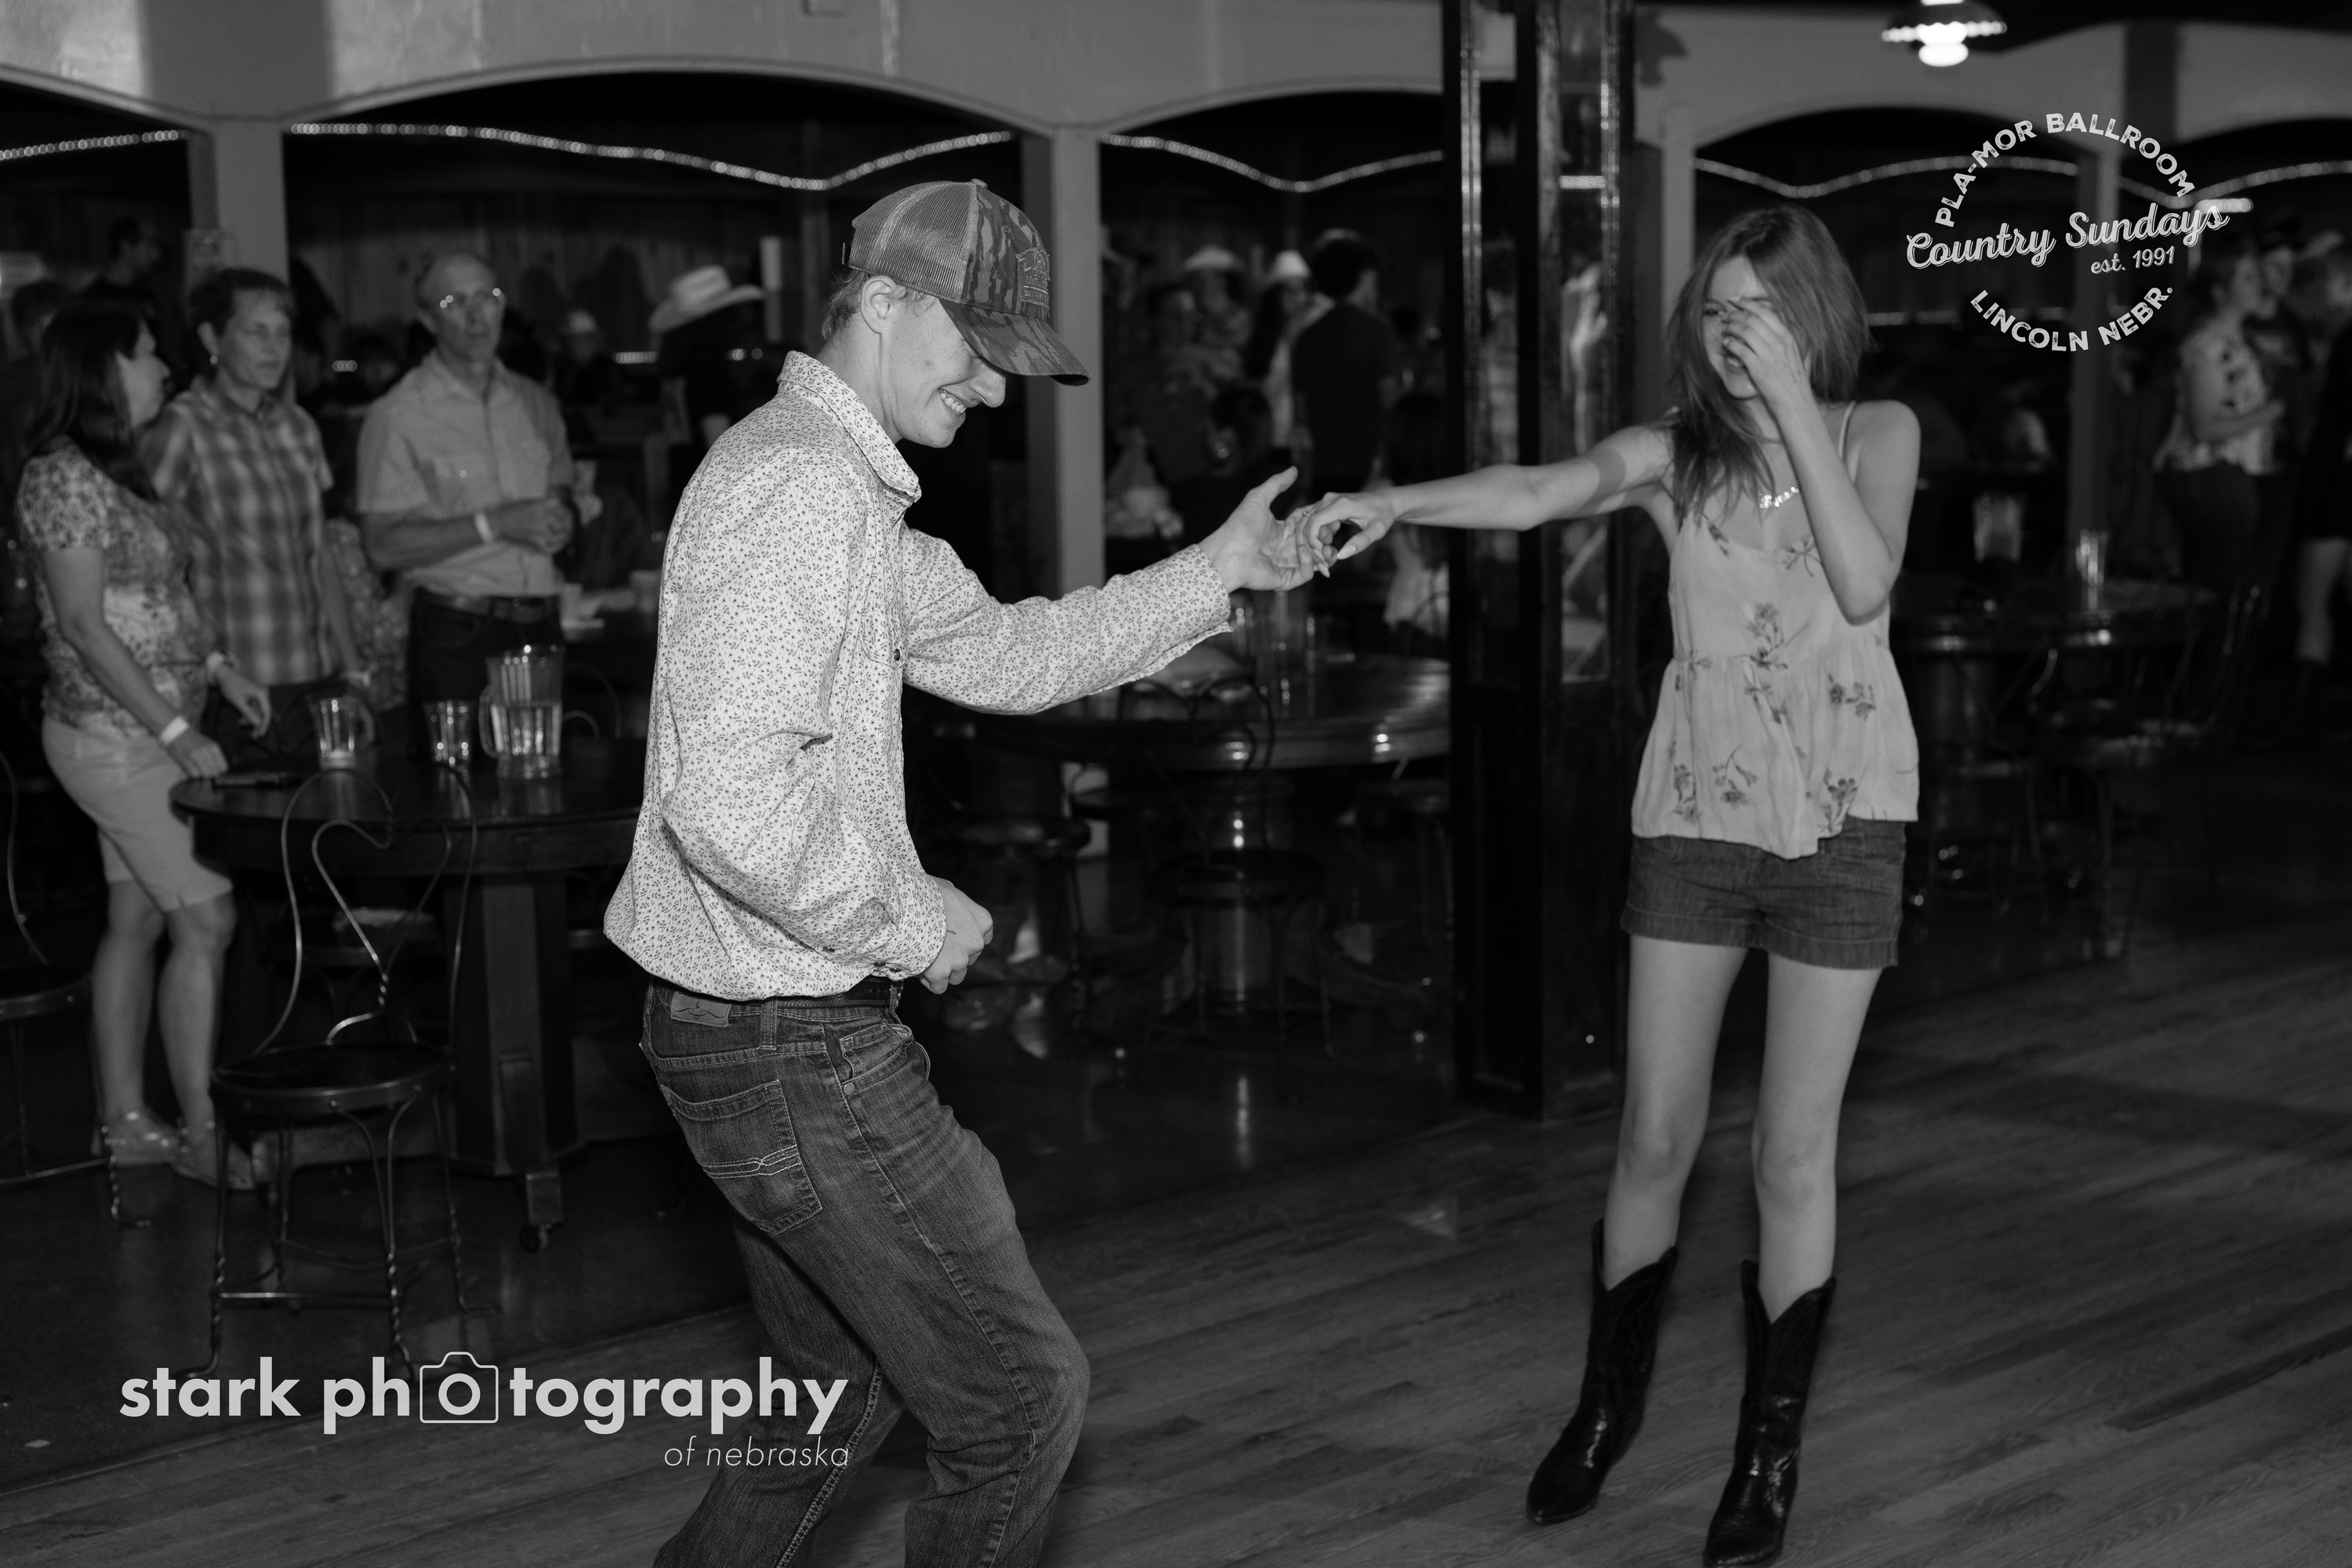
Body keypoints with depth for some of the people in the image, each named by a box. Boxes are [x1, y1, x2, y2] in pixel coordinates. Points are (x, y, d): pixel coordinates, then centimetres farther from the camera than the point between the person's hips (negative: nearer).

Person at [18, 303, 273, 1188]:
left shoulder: (112, 469, 13)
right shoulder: (66, 476, -16)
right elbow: (84, 625, -19)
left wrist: (219, 668, 11)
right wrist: (175, 731, -20)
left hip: (136, 736, 9)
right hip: (112, 735, -9)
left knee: (137, 921, 12)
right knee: (206, 921, -8)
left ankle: (124, 1121, 18)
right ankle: (201, 1134, -1)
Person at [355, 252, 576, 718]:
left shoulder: (536, 404, 14)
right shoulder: (397, 416, -4)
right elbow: (385, 545, -10)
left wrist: (561, 521, -1)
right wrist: (494, 525, -16)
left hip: (541, 627, 5)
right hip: (456, 638, -5)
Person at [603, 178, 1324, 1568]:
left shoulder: (847, 488, 15)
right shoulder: (800, 487, -20)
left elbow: (1004, 653, 19)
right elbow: (730, 798, -30)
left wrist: (1220, 570, 14)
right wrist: (910, 918, -17)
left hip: (736, 1029, 11)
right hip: (799, 1040, -11)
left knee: (857, 1393, 23)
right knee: (1022, 1399, 1)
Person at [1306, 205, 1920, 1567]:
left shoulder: (1878, 433, -1)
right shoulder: (1676, 454, -1)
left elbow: (1864, 584, -19)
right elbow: (1543, 490, -19)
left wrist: (1791, 404, -21)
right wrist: (1400, 500, -37)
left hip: (1843, 820, -1)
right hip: (1696, 815, 1)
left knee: (1795, 1153, 3)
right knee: (1656, 1138, 5)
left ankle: (1772, 1450, 17)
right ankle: (1608, 1403, 26)